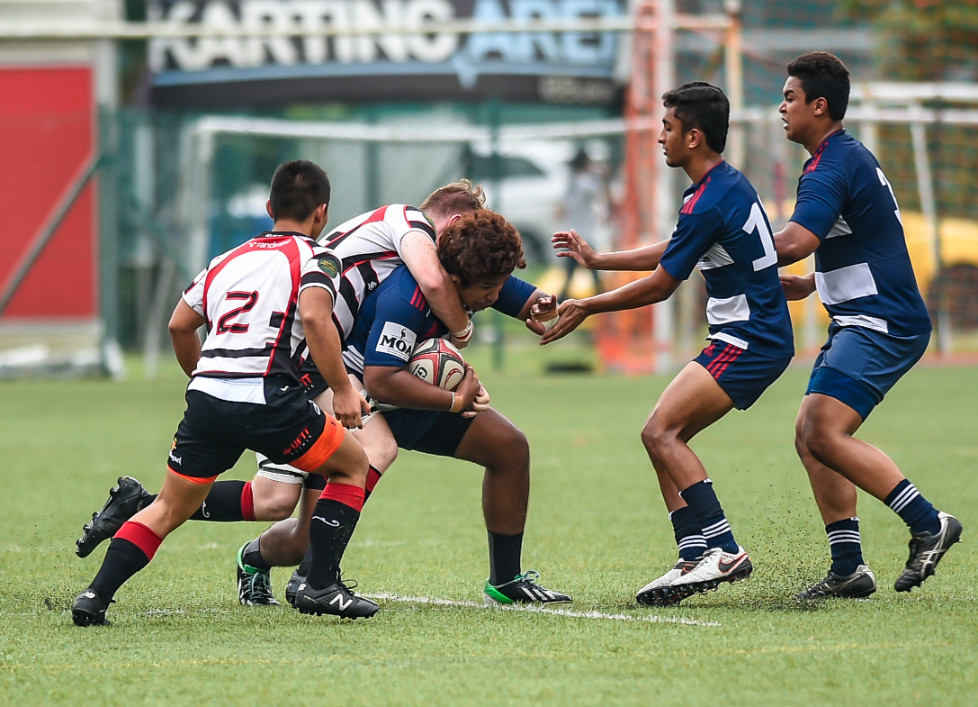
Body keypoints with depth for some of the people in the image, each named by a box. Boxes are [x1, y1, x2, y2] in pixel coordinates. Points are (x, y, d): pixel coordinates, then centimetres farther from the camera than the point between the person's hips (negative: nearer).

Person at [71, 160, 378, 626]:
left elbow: (179, 325, 25)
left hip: (206, 395, 5)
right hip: (266, 397, -5)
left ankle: (96, 594, 3)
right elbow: (315, 317, -15)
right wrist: (344, 391, -13)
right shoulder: (315, 258, 4)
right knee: (353, 466, 16)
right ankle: (320, 585, 7)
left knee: (170, 509, 17)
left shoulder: (229, 259, 23)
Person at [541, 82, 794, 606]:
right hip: (754, 339, 10)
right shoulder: (727, 182, 13)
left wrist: (586, 308, -1)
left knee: (661, 431, -16)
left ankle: (723, 548, -18)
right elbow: (672, 252, 27)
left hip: (749, 342, -10)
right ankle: (696, 558, 1)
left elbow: (661, 285, -12)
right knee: (665, 436, 7)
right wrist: (598, 261, 32)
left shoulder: (708, 204, -19)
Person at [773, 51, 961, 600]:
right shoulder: (852, 156, 18)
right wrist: (811, 283, 20)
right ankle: (849, 566, 4)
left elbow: (793, 243, -30)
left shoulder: (833, 168, -16)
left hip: (881, 323, -11)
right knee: (811, 437, 6)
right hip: (862, 322, 11)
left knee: (825, 433, -20)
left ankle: (929, 522, -14)